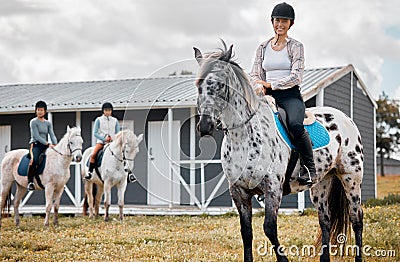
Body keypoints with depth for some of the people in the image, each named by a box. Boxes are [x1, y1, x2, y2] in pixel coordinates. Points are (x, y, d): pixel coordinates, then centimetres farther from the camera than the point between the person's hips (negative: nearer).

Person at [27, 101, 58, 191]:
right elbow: (37, 136, -10)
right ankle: (30, 181, -28)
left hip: (45, 145, 6)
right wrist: (48, 144, -19)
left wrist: (55, 144, -15)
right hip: (35, 144, -6)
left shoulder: (48, 123, 16)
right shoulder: (33, 122, 0)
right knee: (34, 159, -34)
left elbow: (52, 135, 5)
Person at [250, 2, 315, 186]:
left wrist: (271, 84, -12)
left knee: (295, 125, -34)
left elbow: (296, 76, -6)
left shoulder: (296, 47, 5)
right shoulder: (263, 48, 16)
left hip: (290, 95, -3)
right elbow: (254, 75, 17)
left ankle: (308, 168, -19)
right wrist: (260, 86, -7)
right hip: (268, 95, 4)